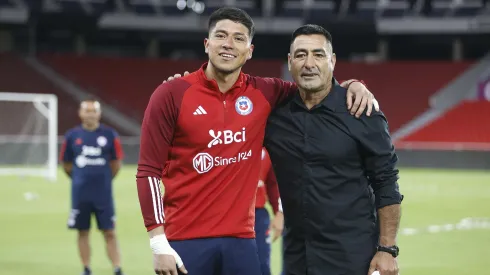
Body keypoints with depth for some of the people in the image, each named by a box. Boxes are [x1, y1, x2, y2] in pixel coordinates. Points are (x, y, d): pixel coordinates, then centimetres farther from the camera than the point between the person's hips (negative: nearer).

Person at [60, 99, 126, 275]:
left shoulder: (109, 135, -3)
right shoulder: (72, 135, 1)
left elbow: (116, 163, 6)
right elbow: (66, 163, 11)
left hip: (103, 193, -1)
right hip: (80, 193, 2)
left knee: (109, 233, -2)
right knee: (83, 232, 7)